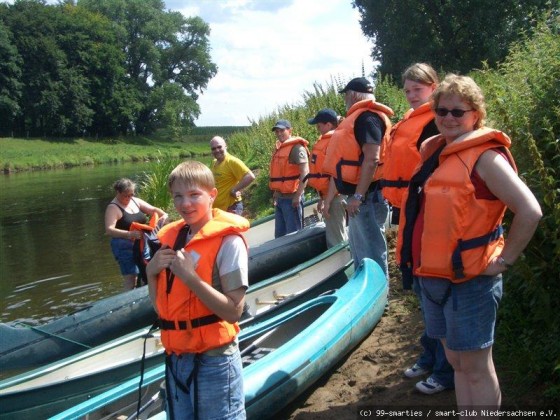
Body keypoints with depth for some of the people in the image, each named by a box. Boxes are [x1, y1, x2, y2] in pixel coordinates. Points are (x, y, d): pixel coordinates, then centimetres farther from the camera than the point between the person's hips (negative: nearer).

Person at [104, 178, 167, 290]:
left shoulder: (135, 201, 7)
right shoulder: (113, 208, -13)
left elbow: (153, 210, 12)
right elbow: (109, 230, -25)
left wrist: (164, 214, -11)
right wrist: (129, 234, -38)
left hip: (141, 244, 7)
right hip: (125, 247, -7)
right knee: (130, 278, -12)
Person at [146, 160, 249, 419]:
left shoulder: (227, 241, -14)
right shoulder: (171, 238, 4)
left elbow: (233, 311, -19)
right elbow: (161, 307, 10)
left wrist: (190, 277, -24)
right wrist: (152, 272, -7)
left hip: (214, 362, -6)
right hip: (176, 359, 6)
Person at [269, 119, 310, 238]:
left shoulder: (296, 147, -11)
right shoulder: (279, 149, 16)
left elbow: (305, 173, -18)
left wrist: (298, 195, -21)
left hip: (291, 198, -9)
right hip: (280, 198, 9)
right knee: (280, 235, 16)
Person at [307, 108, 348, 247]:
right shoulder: (325, 141, 15)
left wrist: (326, 198, -19)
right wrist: (322, 197, 20)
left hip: (333, 196, -10)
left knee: (336, 240, -3)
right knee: (337, 236, 18)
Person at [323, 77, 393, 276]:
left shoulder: (367, 117, -12)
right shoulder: (356, 119, 20)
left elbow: (372, 159, -23)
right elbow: (342, 163, 22)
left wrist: (358, 196, -25)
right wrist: (329, 198, 23)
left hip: (367, 198, -11)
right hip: (358, 197, 11)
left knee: (371, 254, -7)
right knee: (359, 252, 19)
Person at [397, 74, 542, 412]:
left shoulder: (484, 156, -14)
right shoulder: (432, 150, 10)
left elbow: (530, 211, -20)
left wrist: (503, 261, -14)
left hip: (469, 279, -8)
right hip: (433, 275, 8)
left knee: (476, 368, 3)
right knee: (457, 363, 17)